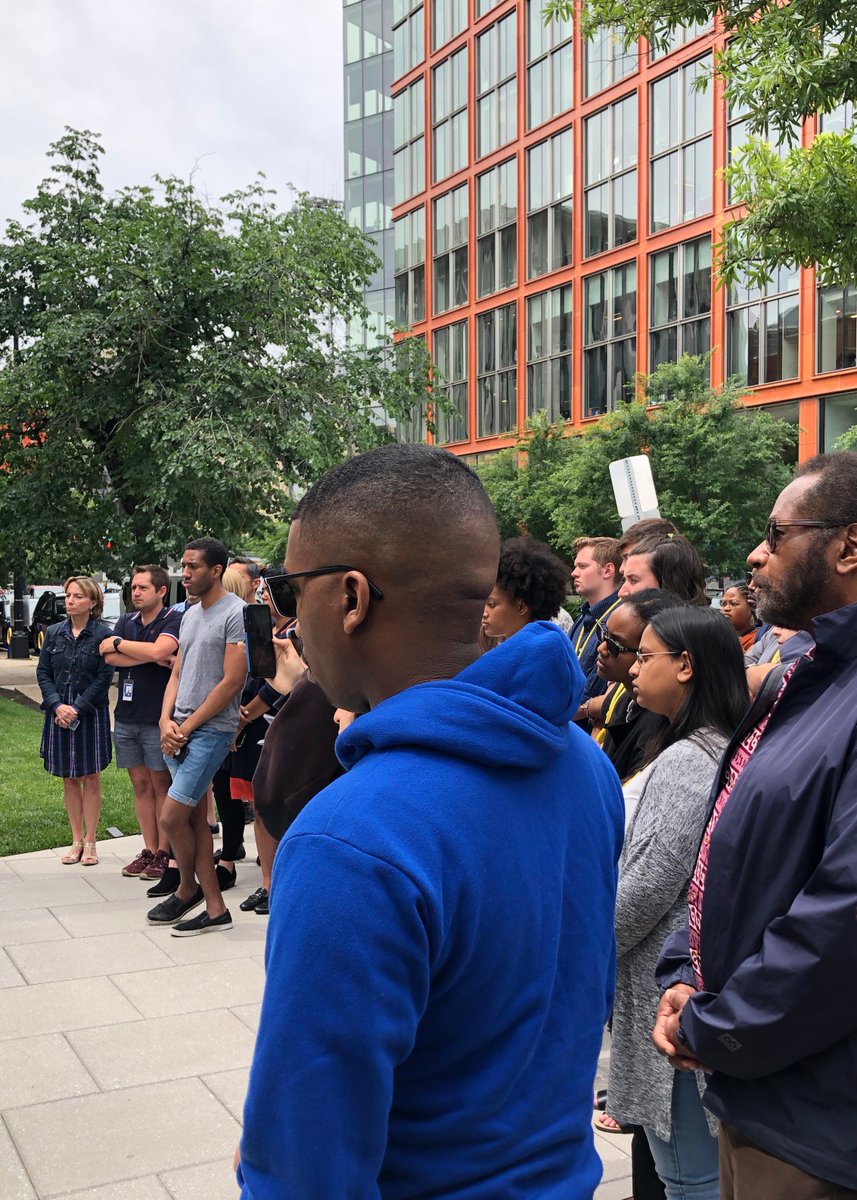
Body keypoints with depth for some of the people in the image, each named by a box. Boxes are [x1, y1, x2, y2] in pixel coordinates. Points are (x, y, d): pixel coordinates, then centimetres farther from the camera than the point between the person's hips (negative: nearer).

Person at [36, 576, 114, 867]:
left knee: (91, 777, 4)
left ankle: (90, 842, 13)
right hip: (59, 713, 4)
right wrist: (57, 705, -11)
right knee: (69, 778, 10)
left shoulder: (102, 634, -7)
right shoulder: (54, 633, 5)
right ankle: (77, 840, 20)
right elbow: (43, 672, 4)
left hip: (90, 714, -4)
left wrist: (77, 709, -16)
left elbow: (104, 677, -10)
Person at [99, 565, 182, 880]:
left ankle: (164, 853, 9)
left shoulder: (174, 621, -8)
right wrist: (153, 658, -14)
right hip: (126, 717, 6)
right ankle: (149, 850, 17)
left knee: (161, 785, 2)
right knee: (140, 785, 10)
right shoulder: (126, 621, 11)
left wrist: (118, 644, -10)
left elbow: (158, 650, -26)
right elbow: (109, 658, -3)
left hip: (158, 718, -6)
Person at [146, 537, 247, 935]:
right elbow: (177, 673, 16)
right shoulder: (190, 615, 16)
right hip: (178, 731, 8)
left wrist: (187, 727, -12)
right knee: (195, 817, 9)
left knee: (171, 817, -7)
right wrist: (166, 721, -1)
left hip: (211, 730, -8)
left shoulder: (236, 613, -11)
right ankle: (214, 907, 17)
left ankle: (188, 888, 19)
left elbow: (232, 682, -16)